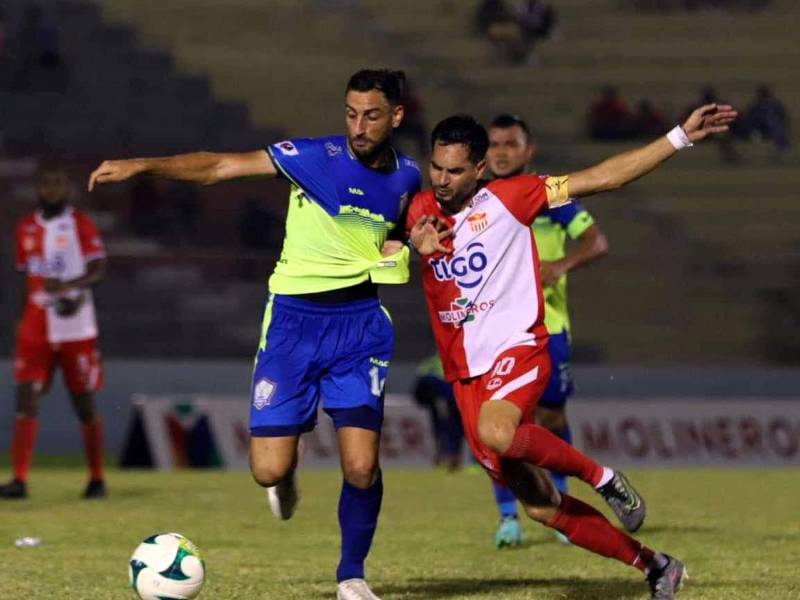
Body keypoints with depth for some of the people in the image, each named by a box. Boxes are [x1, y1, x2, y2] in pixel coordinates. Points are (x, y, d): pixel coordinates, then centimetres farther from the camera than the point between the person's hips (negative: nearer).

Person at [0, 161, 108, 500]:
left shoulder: (81, 225, -3)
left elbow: (98, 270, -14)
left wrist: (68, 286, -31)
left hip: (75, 330, -3)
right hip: (35, 330, 3)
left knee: (85, 406, 4)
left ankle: (97, 480, 18)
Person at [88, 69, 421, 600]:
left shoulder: (406, 177, 3)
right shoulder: (315, 157, -10)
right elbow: (219, 167, -14)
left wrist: (399, 248, 2)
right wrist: (142, 165, -25)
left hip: (360, 321, 2)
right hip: (294, 317, -2)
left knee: (362, 467, -11)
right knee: (269, 471, -7)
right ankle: (288, 470, 33)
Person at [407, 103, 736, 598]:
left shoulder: (509, 197, -4)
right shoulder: (422, 211, 8)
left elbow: (603, 178, -5)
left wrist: (682, 137, -10)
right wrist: (416, 247, -11)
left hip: (517, 349, -5)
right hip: (465, 372, 5)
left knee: (497, 432, -38)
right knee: (539, 506, 3)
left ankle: (600, 476, -13)